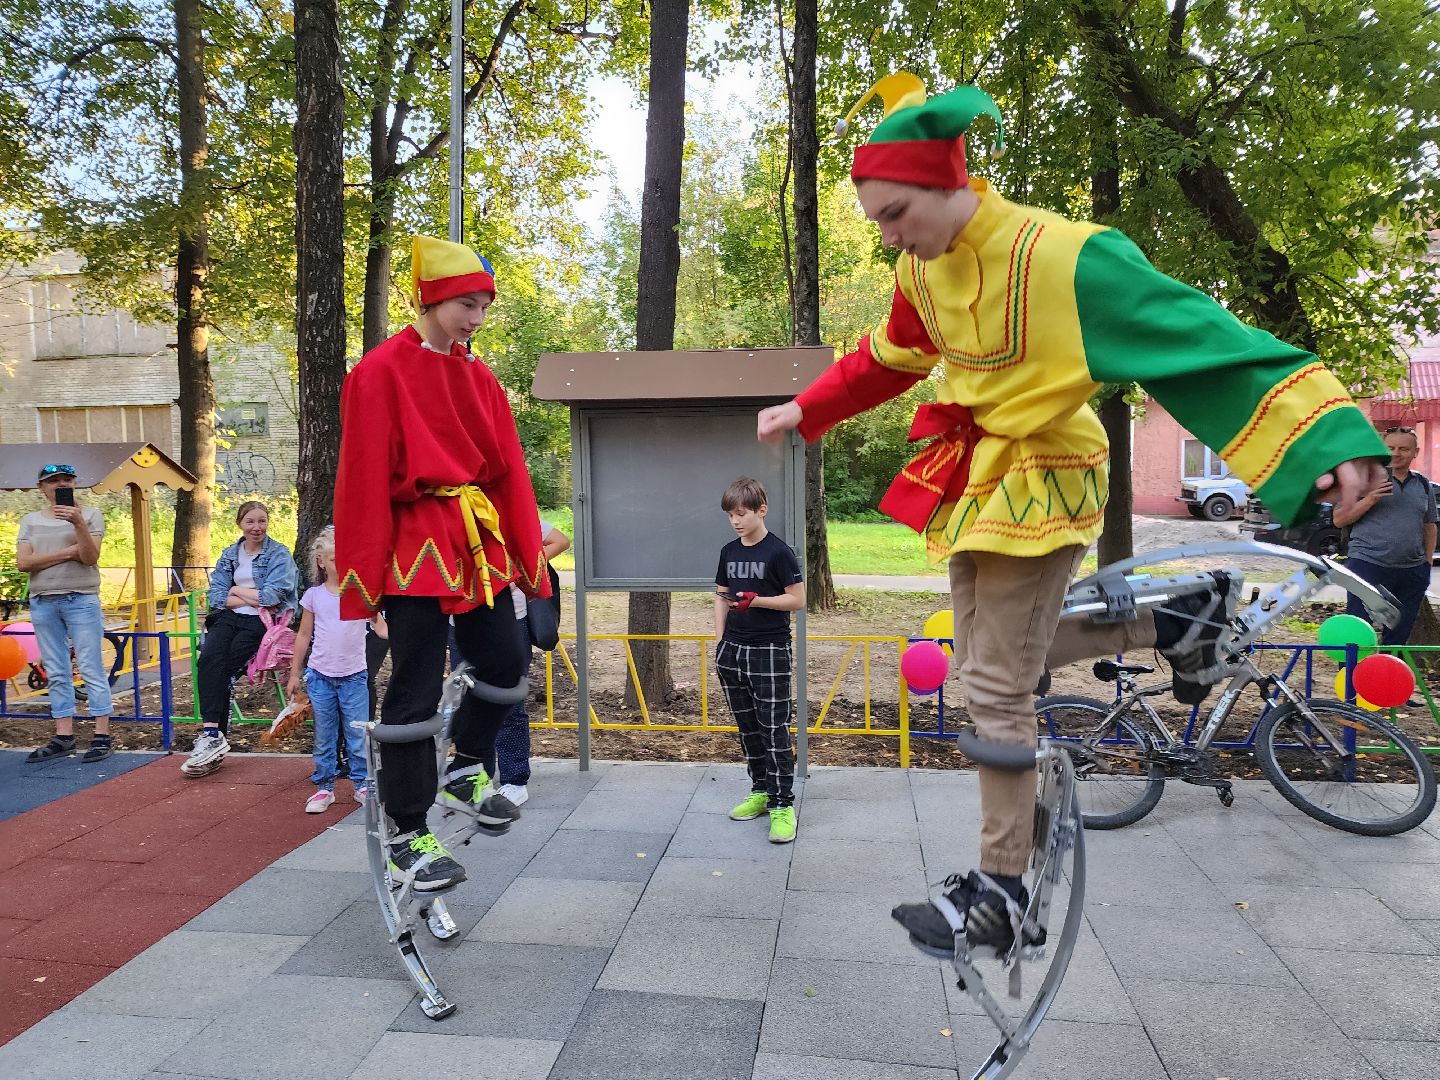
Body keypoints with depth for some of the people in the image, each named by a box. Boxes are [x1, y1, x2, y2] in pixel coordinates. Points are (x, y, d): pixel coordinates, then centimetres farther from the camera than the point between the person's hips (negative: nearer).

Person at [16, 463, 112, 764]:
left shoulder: (89, 515, 3)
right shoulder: (30, 521, 11)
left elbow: (90, 558, -9)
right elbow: (22, 562, -2)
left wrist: (78, 524, -21)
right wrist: (68, 552, -10)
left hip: (81, 600, -4)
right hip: (42, 603, 4)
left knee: (91, 669, -5)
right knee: (56, 672, 6)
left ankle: (101, 735, -4)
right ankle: (64, 736, 11)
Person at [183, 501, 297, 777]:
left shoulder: (280, 554, 0)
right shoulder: (229, 554, 15)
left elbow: (271, 596, -12)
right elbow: (215, 596, 6)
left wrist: (236, 591, -1)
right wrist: (250, 598, -7)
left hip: (262, 620, -4)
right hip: (230, 617, 4)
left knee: (223, 666, -22)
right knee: (209, 658, -24)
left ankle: (212, 735, -15)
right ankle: (213, 735, -30)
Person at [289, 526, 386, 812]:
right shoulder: (314, 595, 2)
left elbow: (380, 626, -4)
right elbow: (304, 635, 8)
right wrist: (295, 673, 9)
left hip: (354, 676, -1)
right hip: (320, 676, 1)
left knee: (357, 734, 3)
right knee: (324, 735, 10)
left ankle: (362, 784, 15)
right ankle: (324, 786, 20)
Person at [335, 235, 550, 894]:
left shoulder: (480, 378, 11)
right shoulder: (381, 372, -7)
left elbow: (510, 473, 12)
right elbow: (364, 480, -10)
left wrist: (528, 558, 9)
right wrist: (363, 578, -11)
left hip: (479, 544, 6)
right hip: (417, 548, -6)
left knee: (506, 665, 7)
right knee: (415, 692, 0)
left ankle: (465, 773, 33)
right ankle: (408, 837, 14)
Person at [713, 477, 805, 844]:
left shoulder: (778, 552, -9)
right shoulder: (729, 551, 10)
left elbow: (798, 599, -9)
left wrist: (756, 600, -21)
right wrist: (719, 642, 9)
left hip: (769, 651, -6)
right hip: (733, 648, 7)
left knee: (774, 730, -4)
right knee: (747, 727, 13)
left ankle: (783, 805, 1)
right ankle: (760, 791, 26)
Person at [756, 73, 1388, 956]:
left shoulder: (1062, 256, -23)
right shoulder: (922, 269, 1)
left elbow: (1199, 335, -25)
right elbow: (885, 362, 19)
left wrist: (1329, 433, -31)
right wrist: (804, 411, 17)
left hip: (1040, 483, -8)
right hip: (972, 481, 8)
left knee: (998, 687, -5)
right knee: (995, 660, 18)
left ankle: (1000, 895, 14)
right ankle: (1179, 627, 32)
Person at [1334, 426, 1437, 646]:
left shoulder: (1423, 484, 14)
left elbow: (1429, 526, 22)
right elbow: (1339, 520, -4)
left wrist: (1428, 561, 14)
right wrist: (1370, 499, -16)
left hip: (1413, 571, 5)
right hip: (1368, 564, -5)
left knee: (1399, 636, 10)